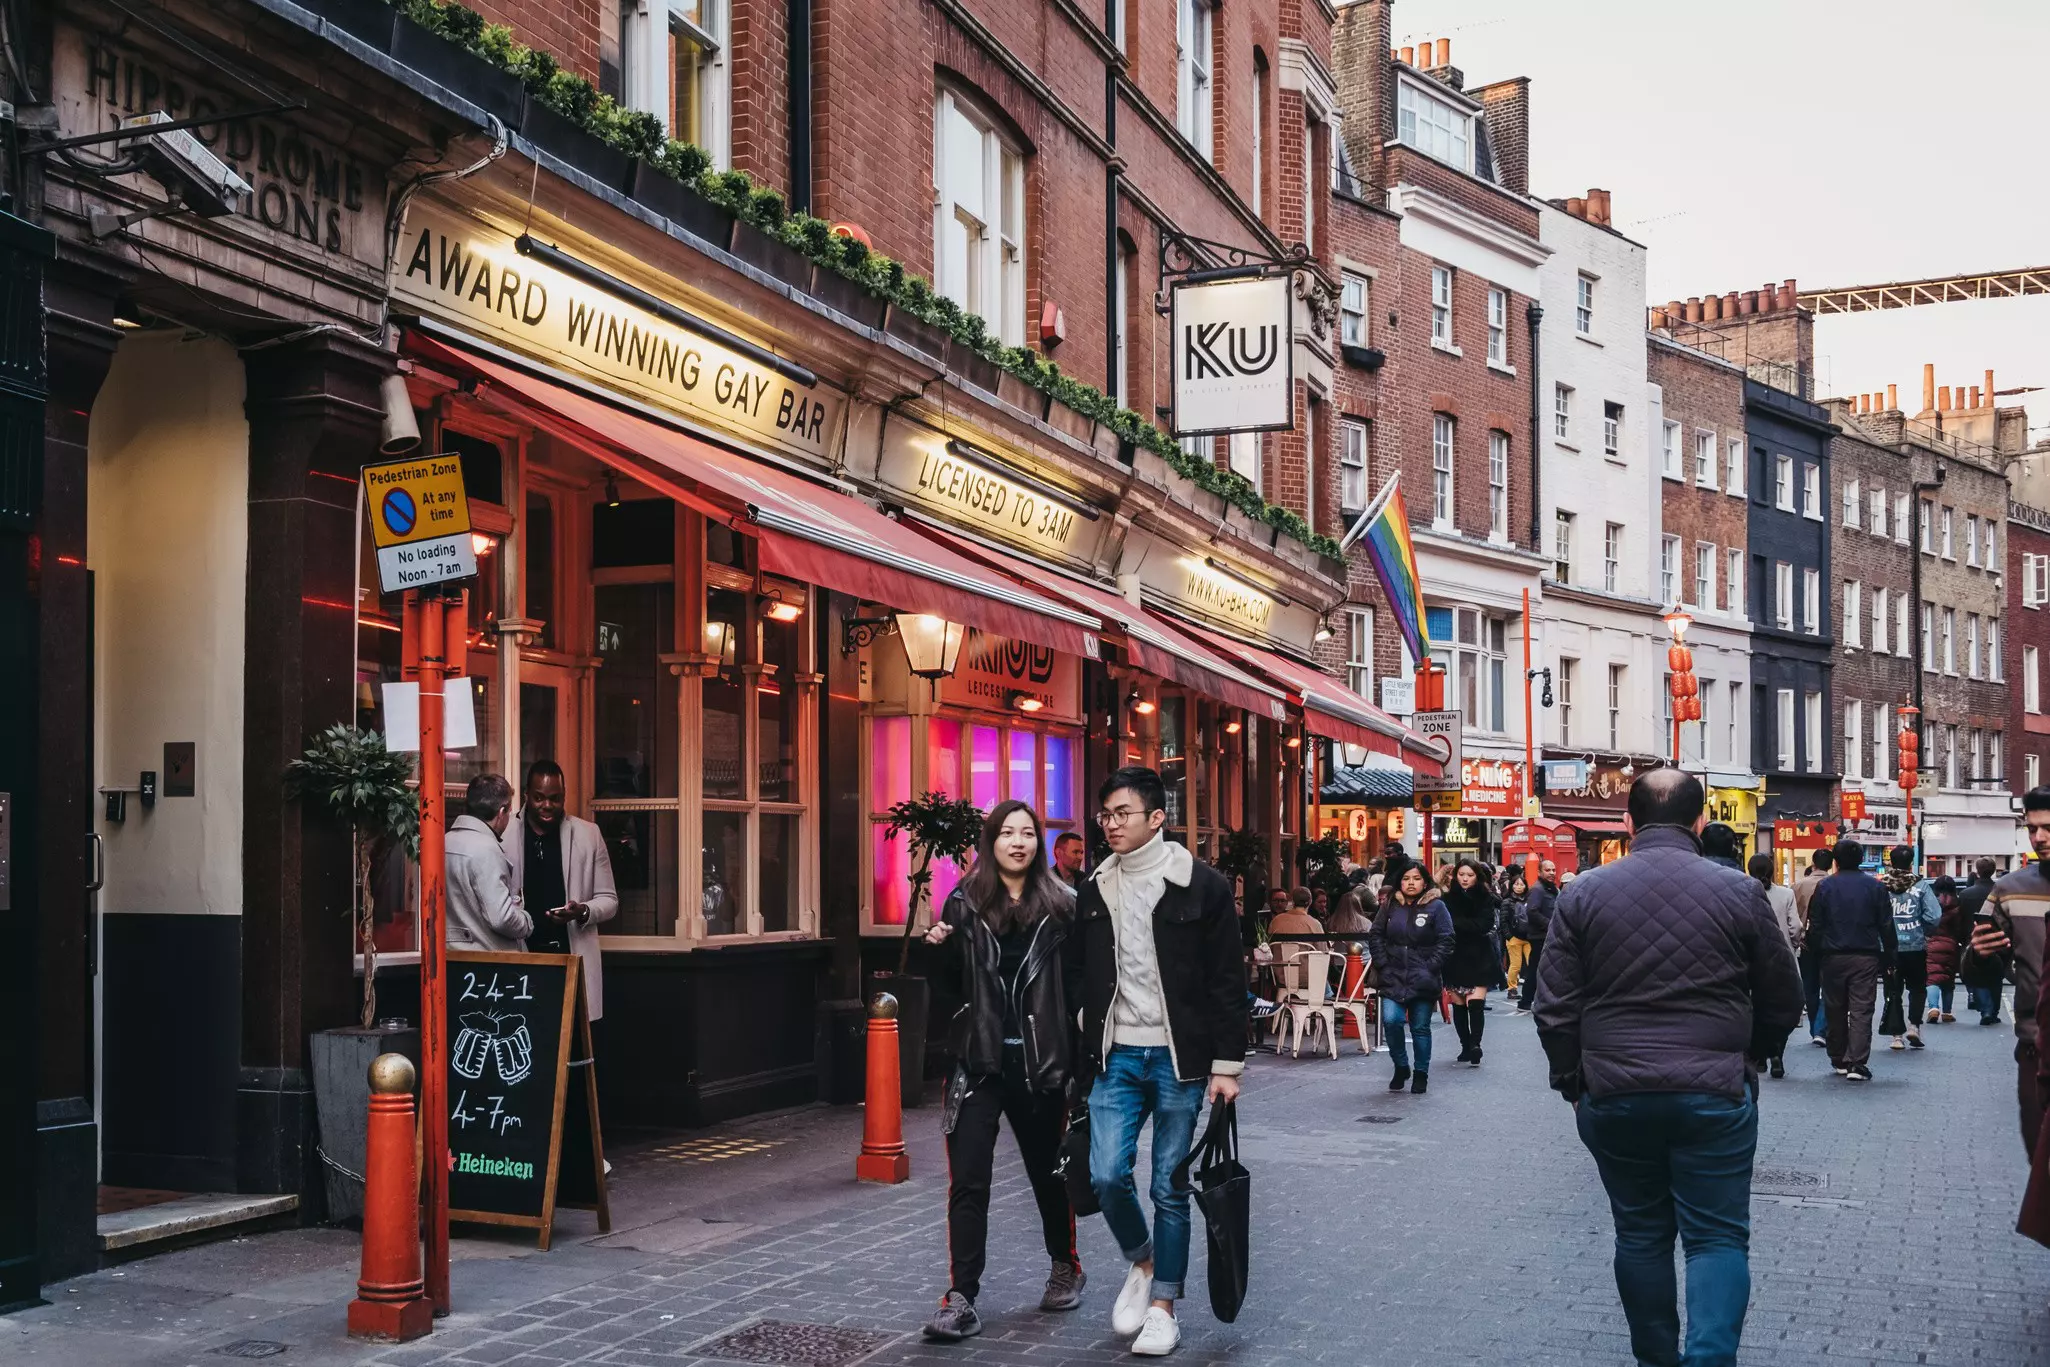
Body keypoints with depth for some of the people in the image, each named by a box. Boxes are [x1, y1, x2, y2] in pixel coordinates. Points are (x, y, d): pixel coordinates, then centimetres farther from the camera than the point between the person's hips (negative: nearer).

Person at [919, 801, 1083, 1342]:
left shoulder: (1061, 905, -1)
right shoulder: (965, 904, 1)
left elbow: (1079, 982, 0)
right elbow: (948, 990, 5)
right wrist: (939, 950, -13)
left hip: (1041, 1063, 0)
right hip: (979, 1061, 0)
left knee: (1048, 1169, 16)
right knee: (967, 1181, -5)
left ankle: (1066, 1266, 39)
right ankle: (961, 1298, -1)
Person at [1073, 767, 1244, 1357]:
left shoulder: (1201, 885, -6)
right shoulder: (1094, 890, 6)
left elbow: (1228, 982, -5)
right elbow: (1079, 974, 11)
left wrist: (1227, 1064, -8)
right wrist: (1085, 1052, 7)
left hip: (1178, 1058, -3)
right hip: (1117, 1056, 3)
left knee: (1169, 1187, 3)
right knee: (1107, 1175, -5)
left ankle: (1163, 1305, 18)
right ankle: (1141, 1261, 24)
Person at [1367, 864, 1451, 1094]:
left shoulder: (1436, 907, -1)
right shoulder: (1391, 907, 8)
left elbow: (1445, 941, -4)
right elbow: (1375, 936, 11)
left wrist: (1431, 967, -11)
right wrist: (1383, 963, 0)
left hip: (1422, 980, -2)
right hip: (1393, 978, 2)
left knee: (1420, 1028, 5)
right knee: (1391, 1020, -13)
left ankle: (1421, 1074, 21)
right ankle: (1401, 1067, 9)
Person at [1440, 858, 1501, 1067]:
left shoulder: (1485, 899, 0)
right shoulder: (1448, 899, 3)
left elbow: (1484, 925, -13)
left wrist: (1457, 923, -16)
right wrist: (1470, 926, -18)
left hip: (1478, 958, -2)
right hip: (1455, 958, 2)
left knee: (1475, 1003, -14)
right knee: (1458, 1006, 6)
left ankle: (1475, 1045, -7)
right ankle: (1466, 1047, 17)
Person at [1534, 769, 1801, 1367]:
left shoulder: (1584, 893, -1)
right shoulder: (1739, 891, -3)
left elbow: (1554, 1006, -2)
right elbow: (1783, 999, 6)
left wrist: (1572, 1080, 11)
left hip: (1613, 1095, 1)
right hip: (1714, 1093, -1)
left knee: (1640, 1234, 15)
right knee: (1717, 1237, 6)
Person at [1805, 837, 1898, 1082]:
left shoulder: (1825, 887, -1)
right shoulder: (1874, 886, 1)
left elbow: (1815, 927, -1)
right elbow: (1886, 925, 2)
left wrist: (1816, 953, 8)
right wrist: (1889, 958, 7)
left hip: (1833, 958, 0)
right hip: (1866, 958, 0)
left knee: (1835, 1010, 12)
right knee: (1861, 1011, -2)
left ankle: (1839, 1061, 18)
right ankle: (1857, 1063, -11)